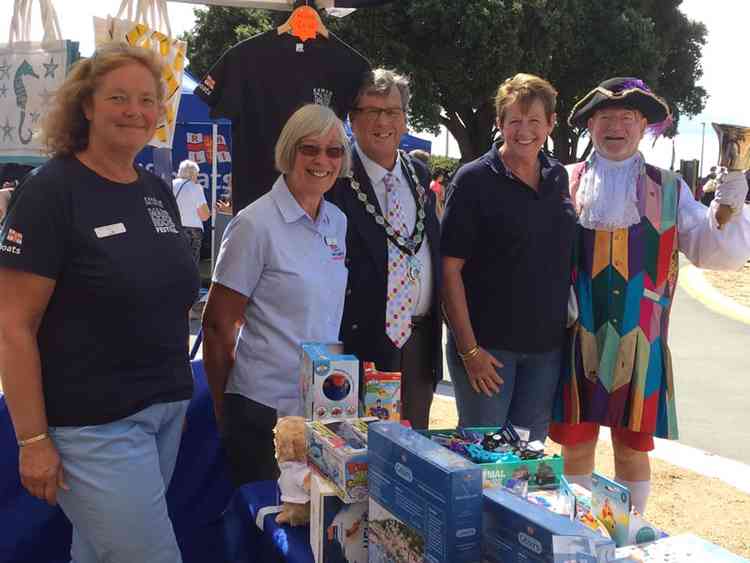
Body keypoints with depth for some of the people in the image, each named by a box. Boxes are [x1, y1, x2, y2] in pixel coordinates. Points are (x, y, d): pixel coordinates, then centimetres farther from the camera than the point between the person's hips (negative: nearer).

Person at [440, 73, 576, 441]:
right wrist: (469, 349, -16)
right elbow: (450, 268, -12)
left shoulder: (558, 178, 7)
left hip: (547, 345, 5)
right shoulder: (475, 180, -9)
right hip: (488, 346, -5)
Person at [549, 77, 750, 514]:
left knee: (633, 449, 10)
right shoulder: (565, 183, 5)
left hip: (639, 344, 0)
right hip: (577, 339, 0)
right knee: (576, 447, 9)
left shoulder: (669, 190, 6)